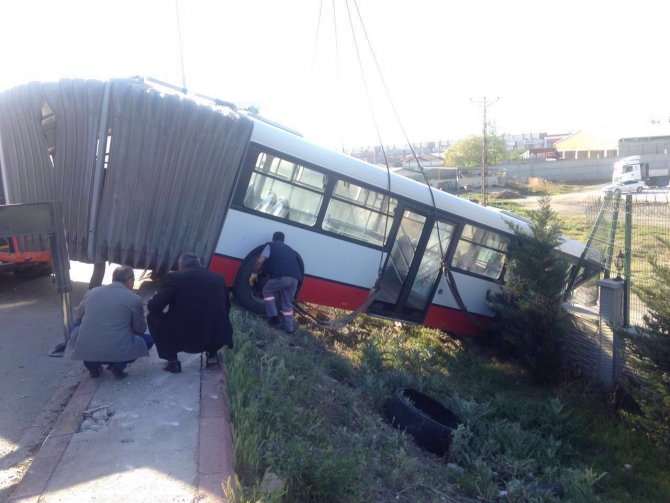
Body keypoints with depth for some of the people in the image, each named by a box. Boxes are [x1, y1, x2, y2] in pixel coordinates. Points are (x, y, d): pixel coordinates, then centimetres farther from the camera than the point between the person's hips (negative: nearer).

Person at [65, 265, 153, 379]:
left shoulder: (91, 292, 10)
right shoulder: (135, 299, -1)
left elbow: (77, 318, 24)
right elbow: (140, 329, 10)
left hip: (84, 349, 4)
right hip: (117, 351, -3)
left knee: (77, 326, 34)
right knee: (148, 339, 20)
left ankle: (93, 365, 21)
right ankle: (118, 364, 3)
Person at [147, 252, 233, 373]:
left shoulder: (175, 277, -4)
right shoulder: (219, 278, 8)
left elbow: (153, 307, -3)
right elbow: (226, 307, 18)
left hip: (183, 338, -3)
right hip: (216, 339, 4)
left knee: (153, 317, 20)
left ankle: (173, 362, 16)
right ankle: (212, 354, 22)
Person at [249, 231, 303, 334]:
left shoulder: (271, 245, 19)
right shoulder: (289, 249, 35)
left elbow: (260, 261, 6)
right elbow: (299, 262, 33)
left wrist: (254, 273, 18)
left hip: (282, 276, -5)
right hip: (295, 278, 5)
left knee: (267, 291, 21)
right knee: (287, 303, 21)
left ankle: (274, 318, 13)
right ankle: (289, 328, 22)